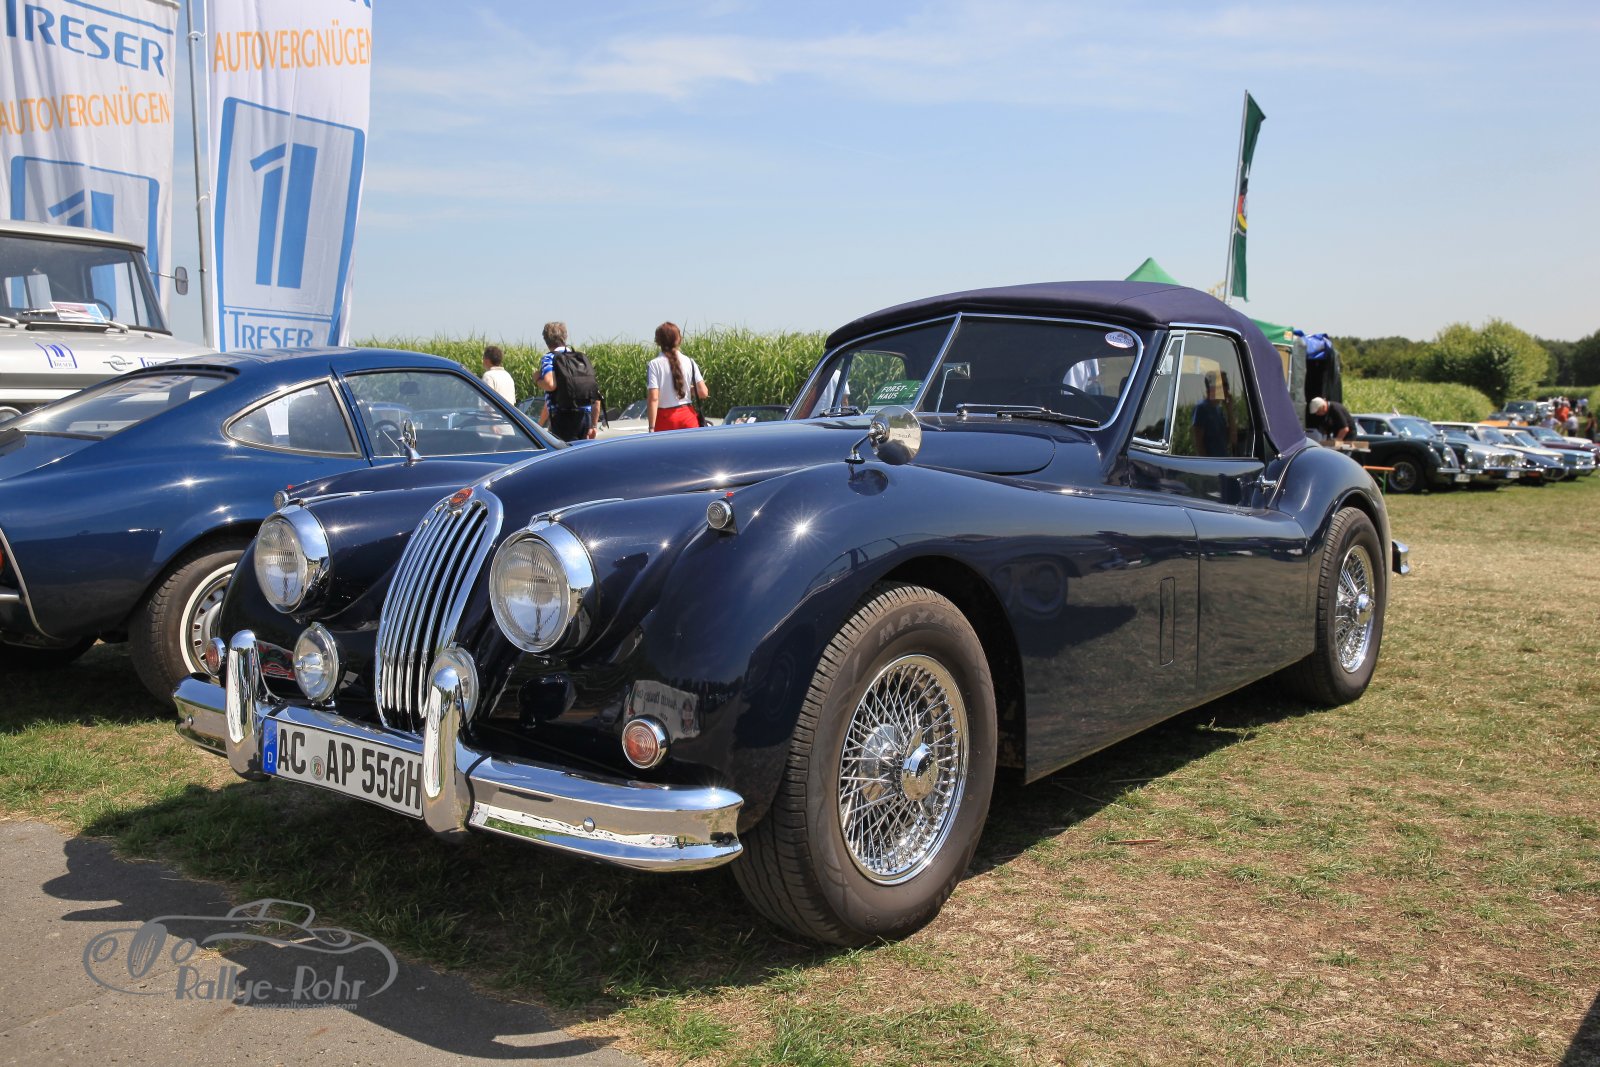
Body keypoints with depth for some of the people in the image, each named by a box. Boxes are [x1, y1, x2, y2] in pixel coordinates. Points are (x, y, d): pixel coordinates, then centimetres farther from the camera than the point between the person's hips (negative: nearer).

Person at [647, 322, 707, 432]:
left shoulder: (655, 365, -7)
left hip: (665, 419, -2)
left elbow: (653, 398, -13)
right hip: (687, 416, 3)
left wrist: (651, 428, -12)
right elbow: (703, 393, -2)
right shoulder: (689, 362, 2)